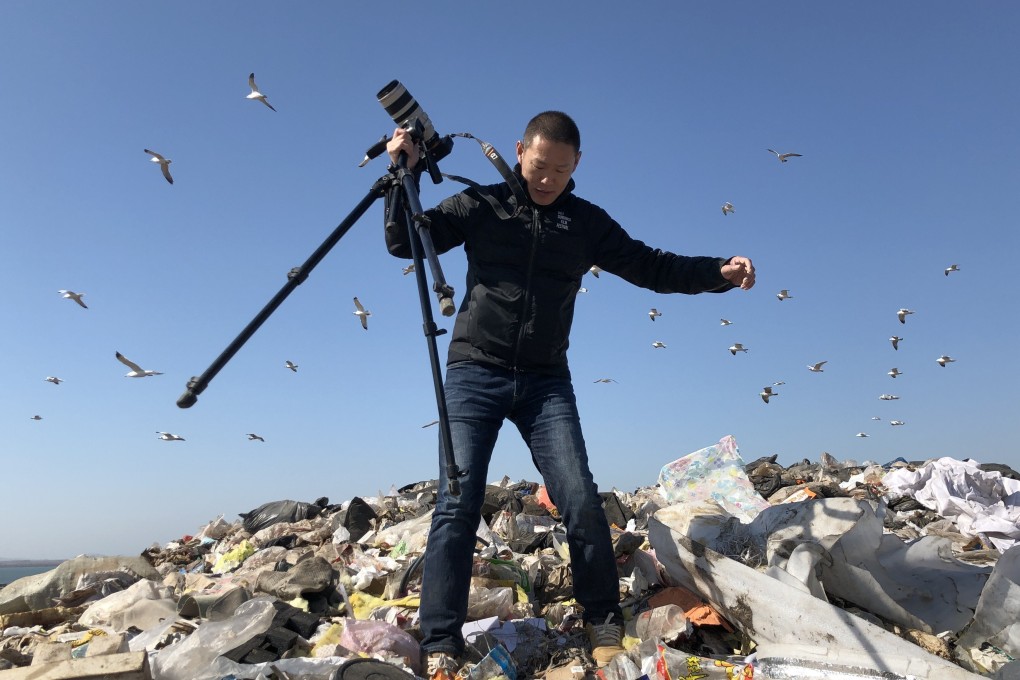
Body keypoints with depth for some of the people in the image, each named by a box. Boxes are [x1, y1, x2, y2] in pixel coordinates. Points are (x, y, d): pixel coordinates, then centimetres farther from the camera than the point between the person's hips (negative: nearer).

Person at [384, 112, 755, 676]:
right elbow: (404, 242, 4)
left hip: (546, 380, 1)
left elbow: (652, 268, 9)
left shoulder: (587, 222, 10)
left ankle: (605, 627, 7)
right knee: (458, 501, -10)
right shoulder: (481, 204, 6)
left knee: (580, 498, -12)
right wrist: (406, 175, -9)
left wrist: (719, 272, -5)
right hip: (474, 372, -1)